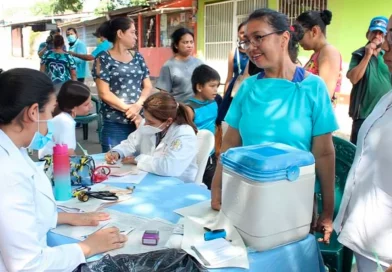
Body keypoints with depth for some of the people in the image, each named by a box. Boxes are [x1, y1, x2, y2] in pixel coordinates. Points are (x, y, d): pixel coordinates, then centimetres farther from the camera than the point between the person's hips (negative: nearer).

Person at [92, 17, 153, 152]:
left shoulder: (138, 57, 13)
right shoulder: (104, 59, -2)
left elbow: (148, 86, 8)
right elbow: (104, 93, -8)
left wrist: (138, 105, -11)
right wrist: (128, 109, -13)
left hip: (140, 120, 5)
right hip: (115, 124, -4)